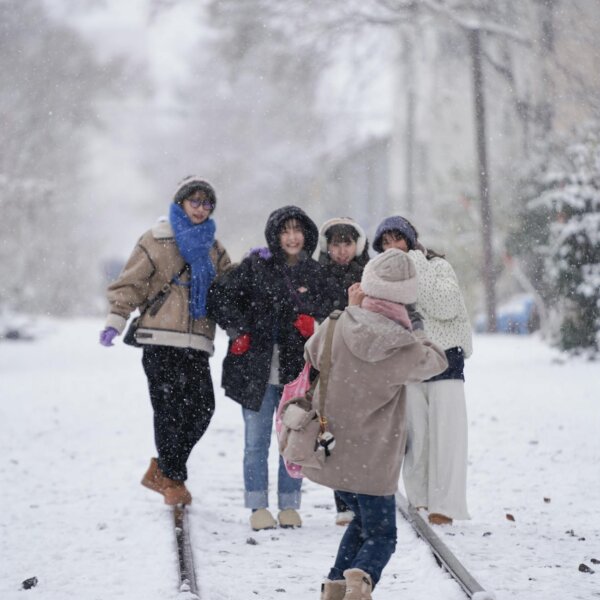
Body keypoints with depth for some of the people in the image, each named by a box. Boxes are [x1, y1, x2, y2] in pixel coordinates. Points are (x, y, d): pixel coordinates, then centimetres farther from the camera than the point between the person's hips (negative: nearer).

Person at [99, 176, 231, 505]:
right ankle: (172, 478, 8)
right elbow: (130, 283, 1)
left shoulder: (213, 249, 21)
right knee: (170, 408, -7)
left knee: (201, 407, -2)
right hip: (161, 339, -5)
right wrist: (116, 321, -11)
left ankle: (161, 470, 14)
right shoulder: (157, 240, 3)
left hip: (196, 342, 5)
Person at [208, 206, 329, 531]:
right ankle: (258, 507, 7)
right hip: (256, 367, -2)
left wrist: (312, 323, -7)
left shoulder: (313, 273, 6)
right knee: (257, 440, 0)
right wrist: (238, 331, -7)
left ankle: (289, 505, 17)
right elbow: (220, 296, 2)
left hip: (296, 369, 2)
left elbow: (324, 311, 15)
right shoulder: (255, 265, -1)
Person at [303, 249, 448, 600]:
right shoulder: (405, 349, -19)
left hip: (330, 450, 4)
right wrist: (415, 329, 17)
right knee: (381, 535, 8)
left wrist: (351, 311, 11)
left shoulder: (338, 326, -12)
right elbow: (436, 361, 4)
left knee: (364, 523, 26)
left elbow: (313, 355, 11)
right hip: (373, 460, -4)